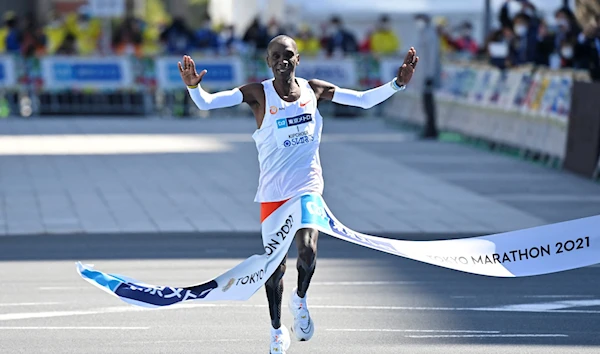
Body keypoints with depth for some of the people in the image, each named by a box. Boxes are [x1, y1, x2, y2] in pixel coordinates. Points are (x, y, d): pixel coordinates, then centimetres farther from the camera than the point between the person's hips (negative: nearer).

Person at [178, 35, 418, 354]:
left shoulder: (314, 89, 1)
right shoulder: (258, 93, -7)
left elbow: (364, 100, 9)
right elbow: (206, 103, -15)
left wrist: (398, 83, -2)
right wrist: (194, 87, -35)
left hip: (308, 184, 1)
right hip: (272, 190, -1)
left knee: (307, 249, -21)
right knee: (275, 264, 4)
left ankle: (300, 300, 11)